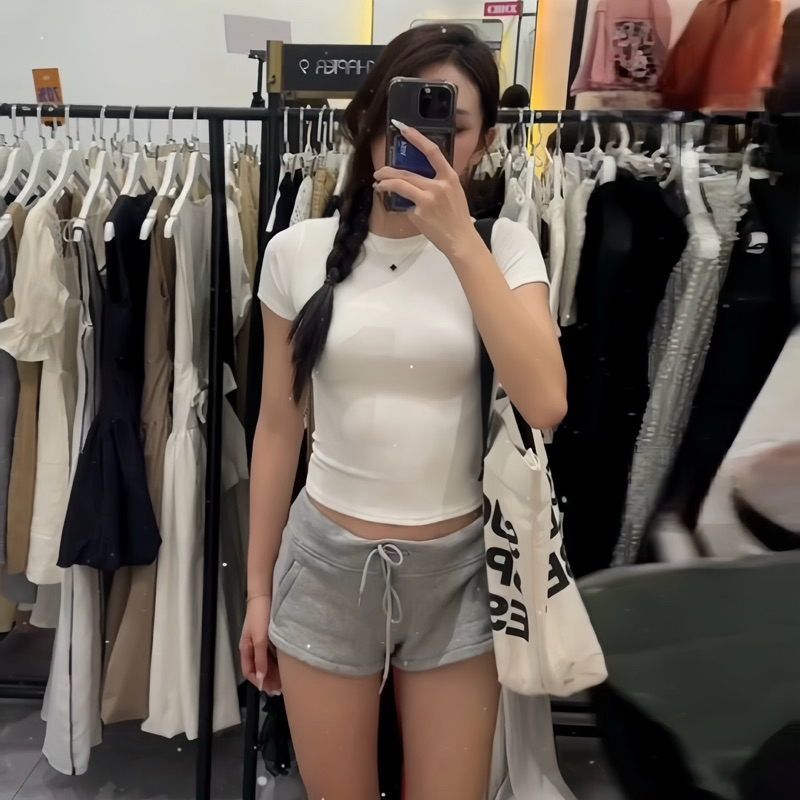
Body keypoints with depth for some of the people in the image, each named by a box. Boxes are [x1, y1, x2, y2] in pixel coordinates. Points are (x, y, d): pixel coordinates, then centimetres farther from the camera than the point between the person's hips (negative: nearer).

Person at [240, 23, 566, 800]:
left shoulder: (503, 246, -5)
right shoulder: (298, 251, -3)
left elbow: (545, 403, -20)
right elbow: (277, 426, 2)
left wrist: (459, 240, -24)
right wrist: (258, 586, 6)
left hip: (456, 568, 0)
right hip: (326, 562, 1)